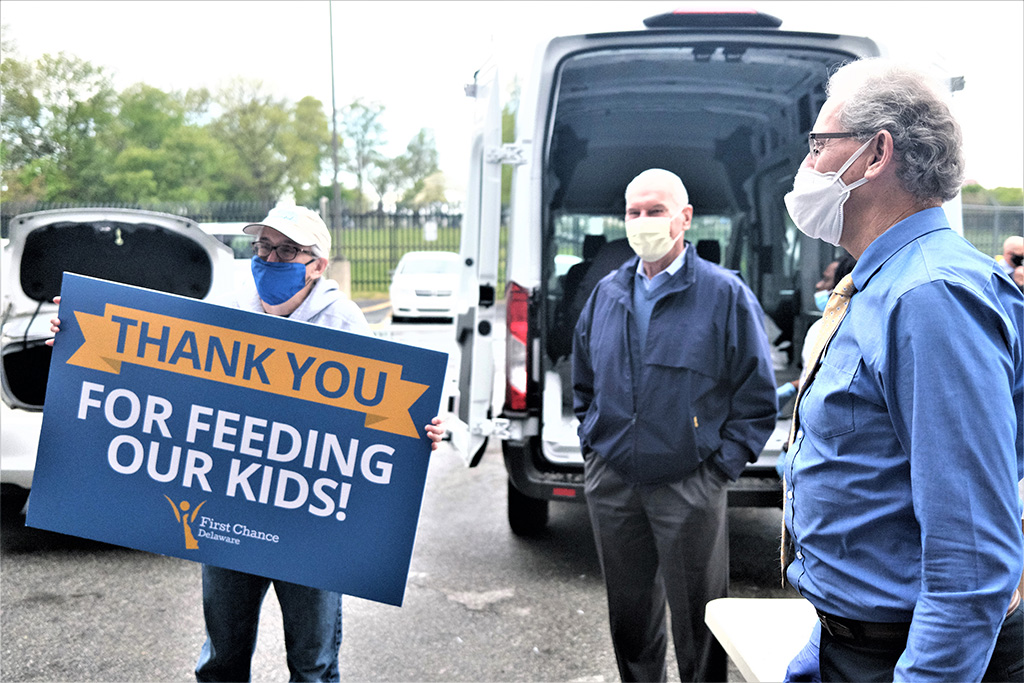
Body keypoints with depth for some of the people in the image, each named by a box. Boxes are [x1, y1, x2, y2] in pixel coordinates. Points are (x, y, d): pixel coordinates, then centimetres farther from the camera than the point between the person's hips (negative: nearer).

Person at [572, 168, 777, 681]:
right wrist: (591, 443, 11)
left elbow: (758, 395, -4)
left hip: (689, 487, -4)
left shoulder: (725, 294, -6)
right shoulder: (607, 293, 9)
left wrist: (722, 464, -9)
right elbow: (583, 382, 21)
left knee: (697, 620, 5)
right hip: (611, 483, 5)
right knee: (628, 616, 17)